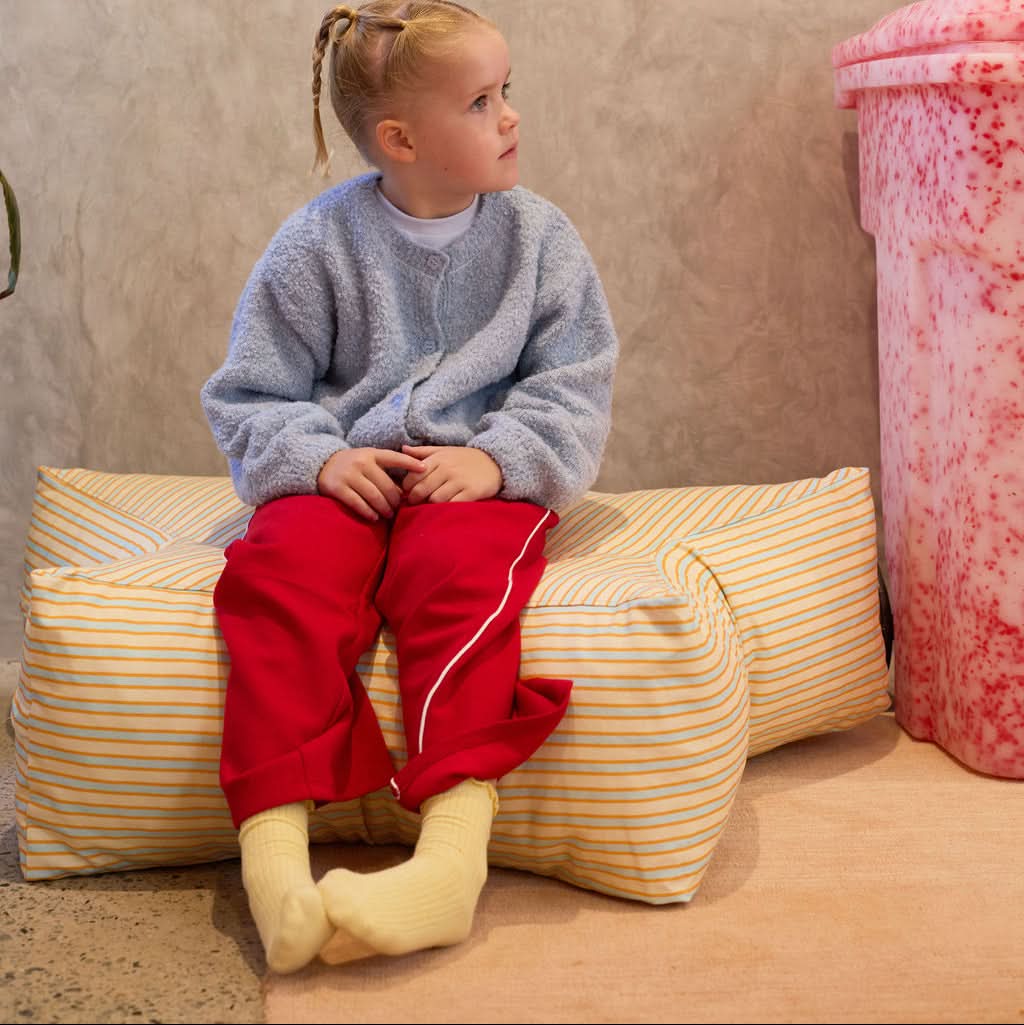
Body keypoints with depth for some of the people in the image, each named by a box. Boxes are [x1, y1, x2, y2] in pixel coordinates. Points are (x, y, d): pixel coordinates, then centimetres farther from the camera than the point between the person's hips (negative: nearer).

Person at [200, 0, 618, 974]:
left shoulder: (536, 235, 7)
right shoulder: (319, 242, 4)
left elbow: (574, 385, 5)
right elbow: (254, 391, 7)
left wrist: (498, 458, -14)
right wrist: (315, 457, -13)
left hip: (481, 477, 0)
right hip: (344, 474, 1)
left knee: (456, 568, -34)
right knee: (285, 574, -32)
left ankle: (453, 853, -44)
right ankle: (273, 844, -37)